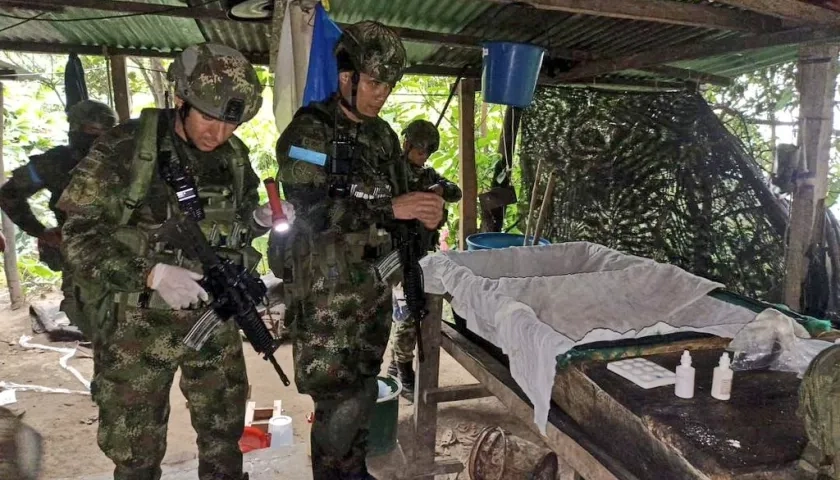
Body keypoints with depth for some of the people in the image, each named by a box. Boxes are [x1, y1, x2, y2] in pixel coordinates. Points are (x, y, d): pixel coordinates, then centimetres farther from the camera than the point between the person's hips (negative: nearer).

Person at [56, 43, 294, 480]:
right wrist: (150, 273, -27)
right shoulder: (124, 148, -16)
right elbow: (78, 235, -14)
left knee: (225, 428, 19)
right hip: (138, 324, -4)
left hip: (214, 317, 4)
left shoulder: (234, 156, 1)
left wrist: (261, 218, -9)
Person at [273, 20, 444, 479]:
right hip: (325, 291, -7)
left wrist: (424, 210, -5)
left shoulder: (383, 136, 11)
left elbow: (397, 198, 18)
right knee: (338, 401, -2)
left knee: (363, 391, 17)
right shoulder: (309, 131, -10)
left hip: (374, 286, 7)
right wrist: (391, 209, -27)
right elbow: (313, 211, -22)